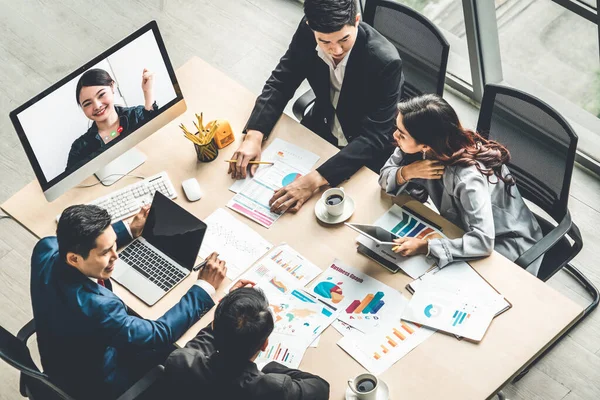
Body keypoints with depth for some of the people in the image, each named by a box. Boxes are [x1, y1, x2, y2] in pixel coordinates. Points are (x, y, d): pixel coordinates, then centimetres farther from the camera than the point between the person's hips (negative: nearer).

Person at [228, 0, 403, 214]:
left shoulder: (385, 61, -34)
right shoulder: (308, 32, -21)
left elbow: (375, 138, -34)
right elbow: (281, 82, -11)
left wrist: (315, 179, -45)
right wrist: (253, 136, -28)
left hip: (367, 151, -4)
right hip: (323, 124, 5)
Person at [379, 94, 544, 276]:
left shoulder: (467, 177, -37)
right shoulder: (417, 145, -19)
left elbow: (483, 241, -41)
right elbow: (385, 176, -7)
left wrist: (425, 246, -43)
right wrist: (408, 172, -28)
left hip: (506, 243, -6)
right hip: (467, 228, 6)